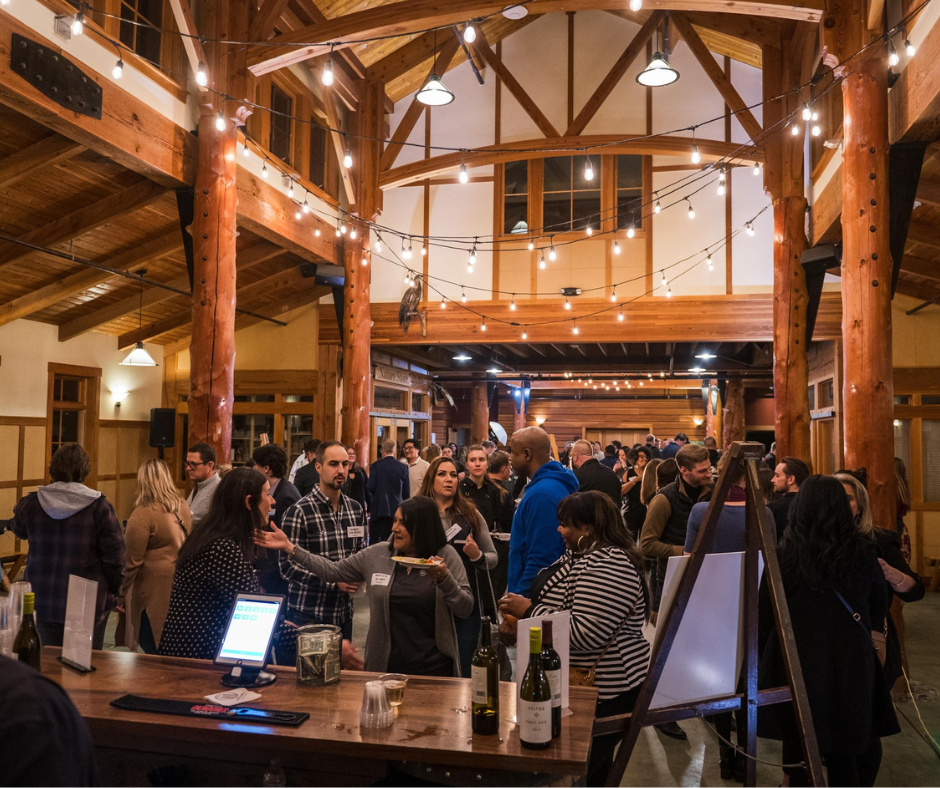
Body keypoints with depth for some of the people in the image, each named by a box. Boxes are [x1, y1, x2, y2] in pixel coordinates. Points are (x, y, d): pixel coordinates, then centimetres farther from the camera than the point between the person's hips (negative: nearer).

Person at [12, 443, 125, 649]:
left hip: (43, 601, 3)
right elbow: (115, 553, -12)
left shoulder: (31, 503, -4)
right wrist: (114, 591, 1)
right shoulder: (99, 506, -13)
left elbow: (19, 531, 19)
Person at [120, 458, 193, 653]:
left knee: (153, 649, 3)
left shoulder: (143, 514, -16)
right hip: (181, 585, 7)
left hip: (155, 589, -7)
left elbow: (132, 562, -14)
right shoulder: (183, 508, 5)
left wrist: (121, 595, -5)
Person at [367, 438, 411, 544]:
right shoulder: (403, 468, 1)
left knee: (374, 541, 4)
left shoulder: (376, 465, -6)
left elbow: (370, 487, -10)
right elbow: (407, 493, 3)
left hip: (378, 509, -2)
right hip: (396, 510, 3)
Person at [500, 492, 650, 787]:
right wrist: (523, 619, 7)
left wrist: (529, 610, -20)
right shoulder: (580, 555, 9)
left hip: (605, 693, -10)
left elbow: (585, 633, -29)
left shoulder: (608, 564, -23)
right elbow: (561, 606, 23)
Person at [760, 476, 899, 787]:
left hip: (797, 662, -1)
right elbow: (879, 609, 7)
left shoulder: (783, 555, -14)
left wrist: (765, 660, 8)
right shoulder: (862, 552, -9)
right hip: (850, 664, 2)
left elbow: (765, 615, -6)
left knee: (799, 749, 12)